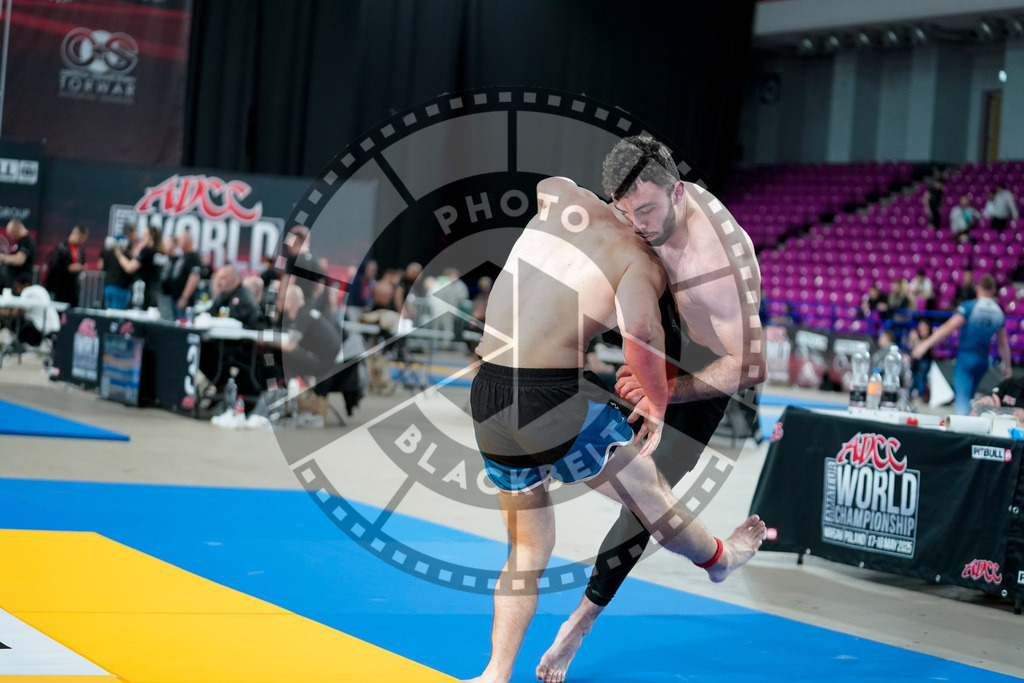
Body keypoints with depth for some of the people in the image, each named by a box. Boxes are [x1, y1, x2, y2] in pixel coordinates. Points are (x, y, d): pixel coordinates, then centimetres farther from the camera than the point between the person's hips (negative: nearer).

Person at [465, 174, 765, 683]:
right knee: (653, 499, 21)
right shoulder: (643, 263, -5)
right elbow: (640, 331, -23)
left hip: (486, 397, 6)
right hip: (552, 396, -6)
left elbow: (547, 185, 36)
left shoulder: (566, 202, 11)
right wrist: (658, 403, -8)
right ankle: (719, 558, 44)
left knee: (528, 549, 21)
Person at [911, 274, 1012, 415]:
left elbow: (948, 328, -14)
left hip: (965, 357, -5)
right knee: (968, 398, 18)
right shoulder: (999, 313, 7)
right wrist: (1007, 366, 25)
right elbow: (1003, 344, 14)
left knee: (962, 398, -12)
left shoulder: (969, 307, -8)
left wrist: (925, 344, -13)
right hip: (983, 361, 5)